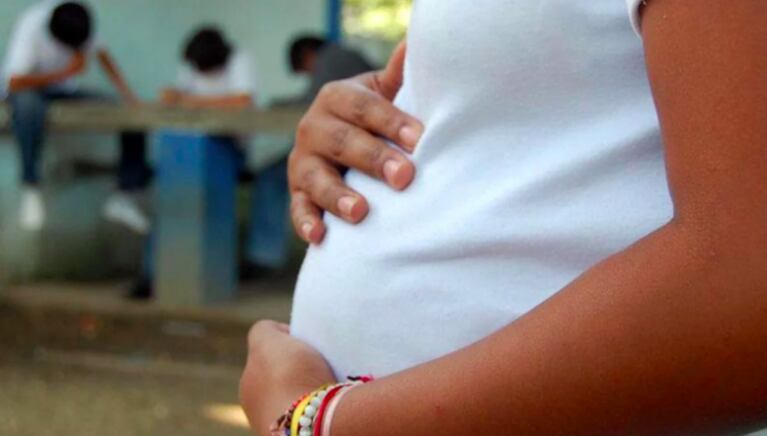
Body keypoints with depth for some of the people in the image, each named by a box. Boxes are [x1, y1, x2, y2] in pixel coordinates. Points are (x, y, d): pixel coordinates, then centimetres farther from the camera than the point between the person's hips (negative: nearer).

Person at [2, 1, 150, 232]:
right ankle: (31, 190, -30)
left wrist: (126, 92, -8)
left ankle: (124, 195, -6)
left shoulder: (80, 21, -14)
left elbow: (100, 53, 4)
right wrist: (67, 72, -27)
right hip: (30, 90, -5)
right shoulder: (32, 26, -28)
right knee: (28, 105, -43)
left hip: (66, 91, 5)